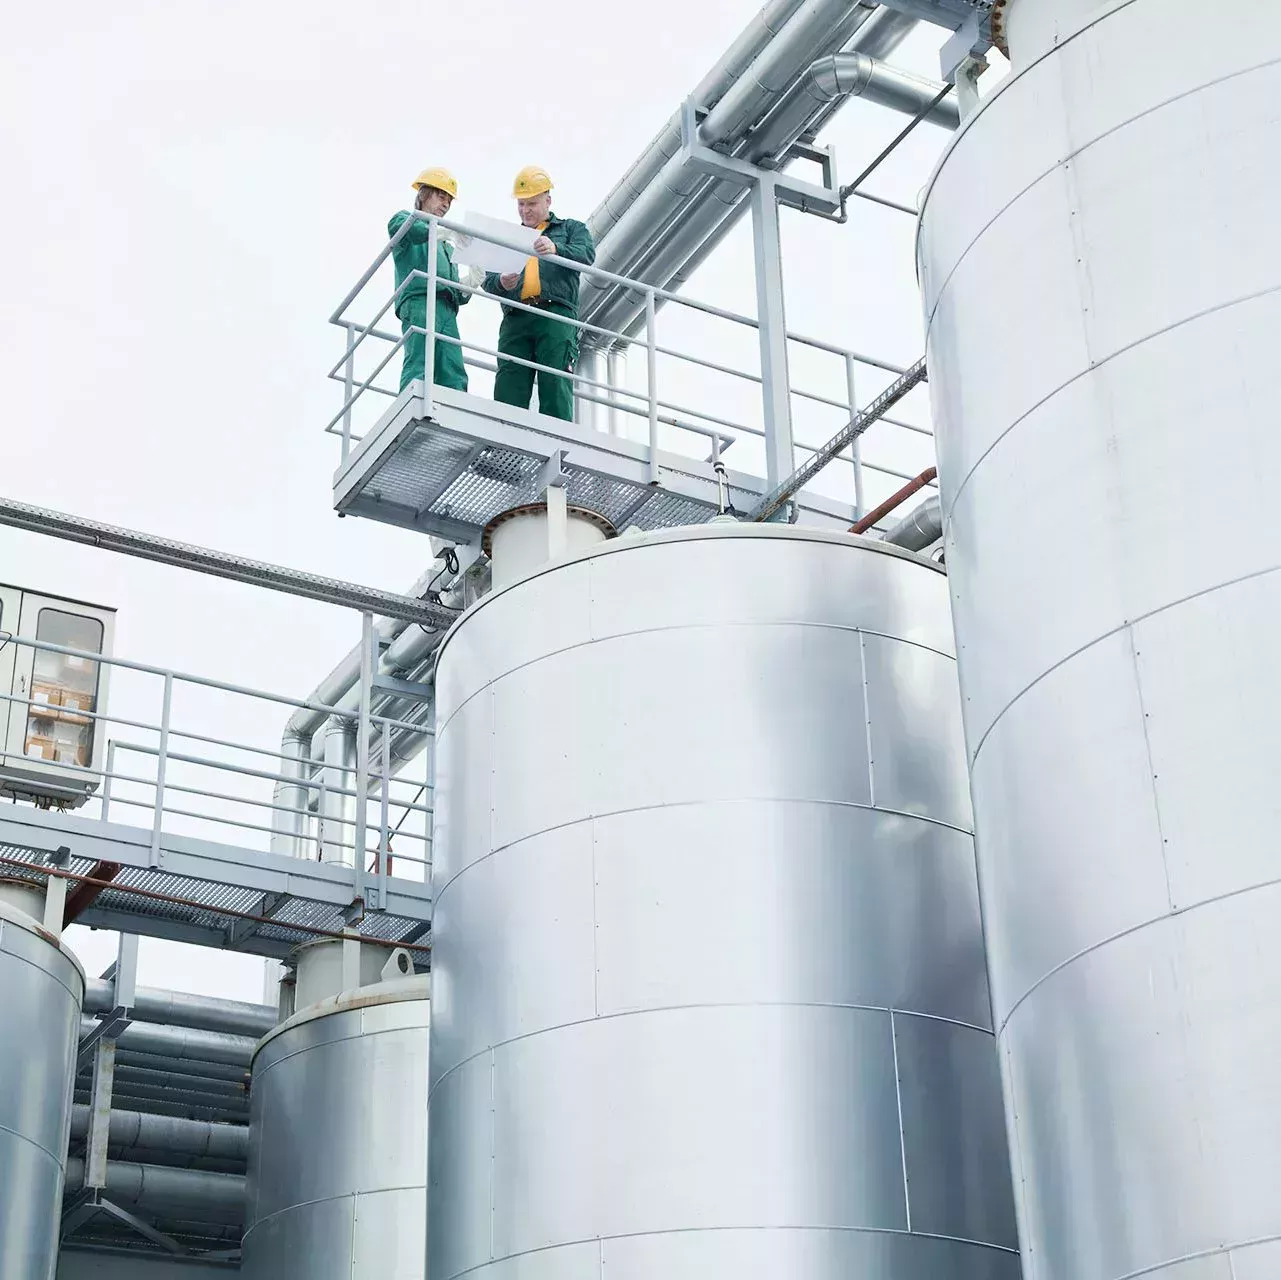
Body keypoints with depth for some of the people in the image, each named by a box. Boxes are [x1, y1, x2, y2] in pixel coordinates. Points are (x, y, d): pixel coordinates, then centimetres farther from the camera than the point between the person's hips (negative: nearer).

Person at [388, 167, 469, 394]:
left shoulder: (446, 246, 36)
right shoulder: (407, 218, 18)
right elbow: (398, 226, -11)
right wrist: (442, 231, -24)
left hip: (446, 308, 7)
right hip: (419, 301, -6)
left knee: (453, 373, -10)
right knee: (419, 366, -22)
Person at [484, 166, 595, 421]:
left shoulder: (571, 228, 22)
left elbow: (587, 255, 0)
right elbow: (488, 282, 21)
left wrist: (556, 249, -21)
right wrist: (501, 283, -5)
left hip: (556, 315, -3)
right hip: (515, 318, 3)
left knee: (555, 383, -17)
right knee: (508, 387, -12)